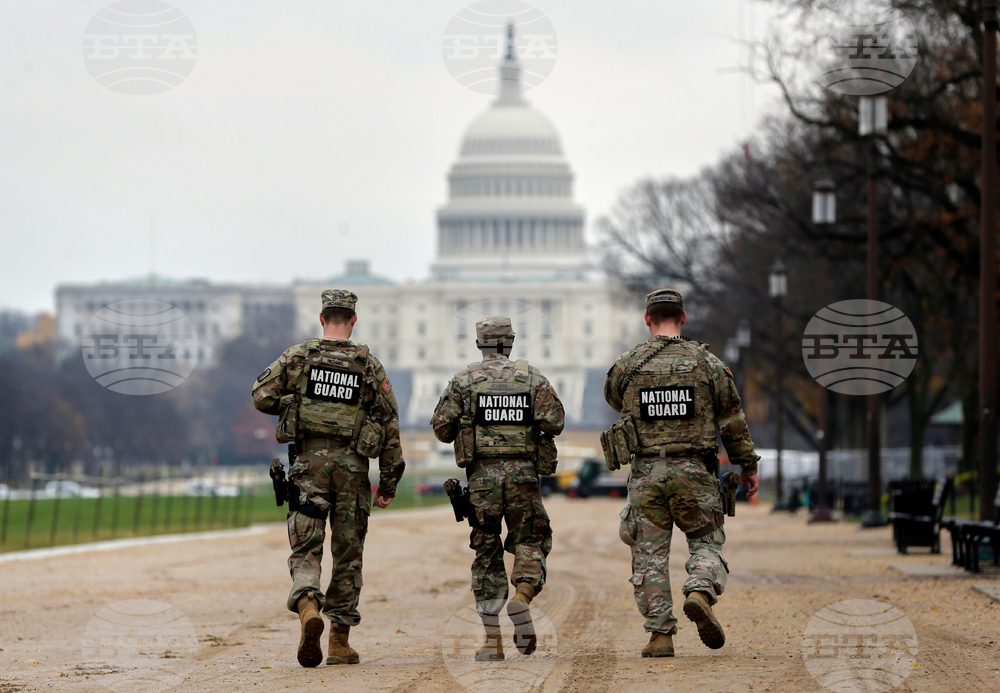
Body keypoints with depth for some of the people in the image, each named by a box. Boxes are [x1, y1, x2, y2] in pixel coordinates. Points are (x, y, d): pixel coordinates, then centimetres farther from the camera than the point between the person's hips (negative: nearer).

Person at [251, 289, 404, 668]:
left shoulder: (297, 356, 2)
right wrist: (389, 481, 9)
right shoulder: (370, 366, 4)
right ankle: (340, 641, 11)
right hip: (352, 465, 1)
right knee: (348, 555, 10)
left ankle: (307, 607, -29)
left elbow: (262, 396, -3)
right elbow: (389, 424, 3)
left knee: (305, 550, 1)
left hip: (309, 461, -1)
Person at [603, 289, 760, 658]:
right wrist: (748, 465, 14)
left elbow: (613, 398, 22)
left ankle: (660, 634, 3)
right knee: (706, 542, 11)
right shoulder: (707, 363, 0)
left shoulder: (627, 365, 1)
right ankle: (700, 593, -18)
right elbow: (733, 420, 5)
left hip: (646, 472, 0)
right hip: (694, 473, 0)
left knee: (650, 555, 6)